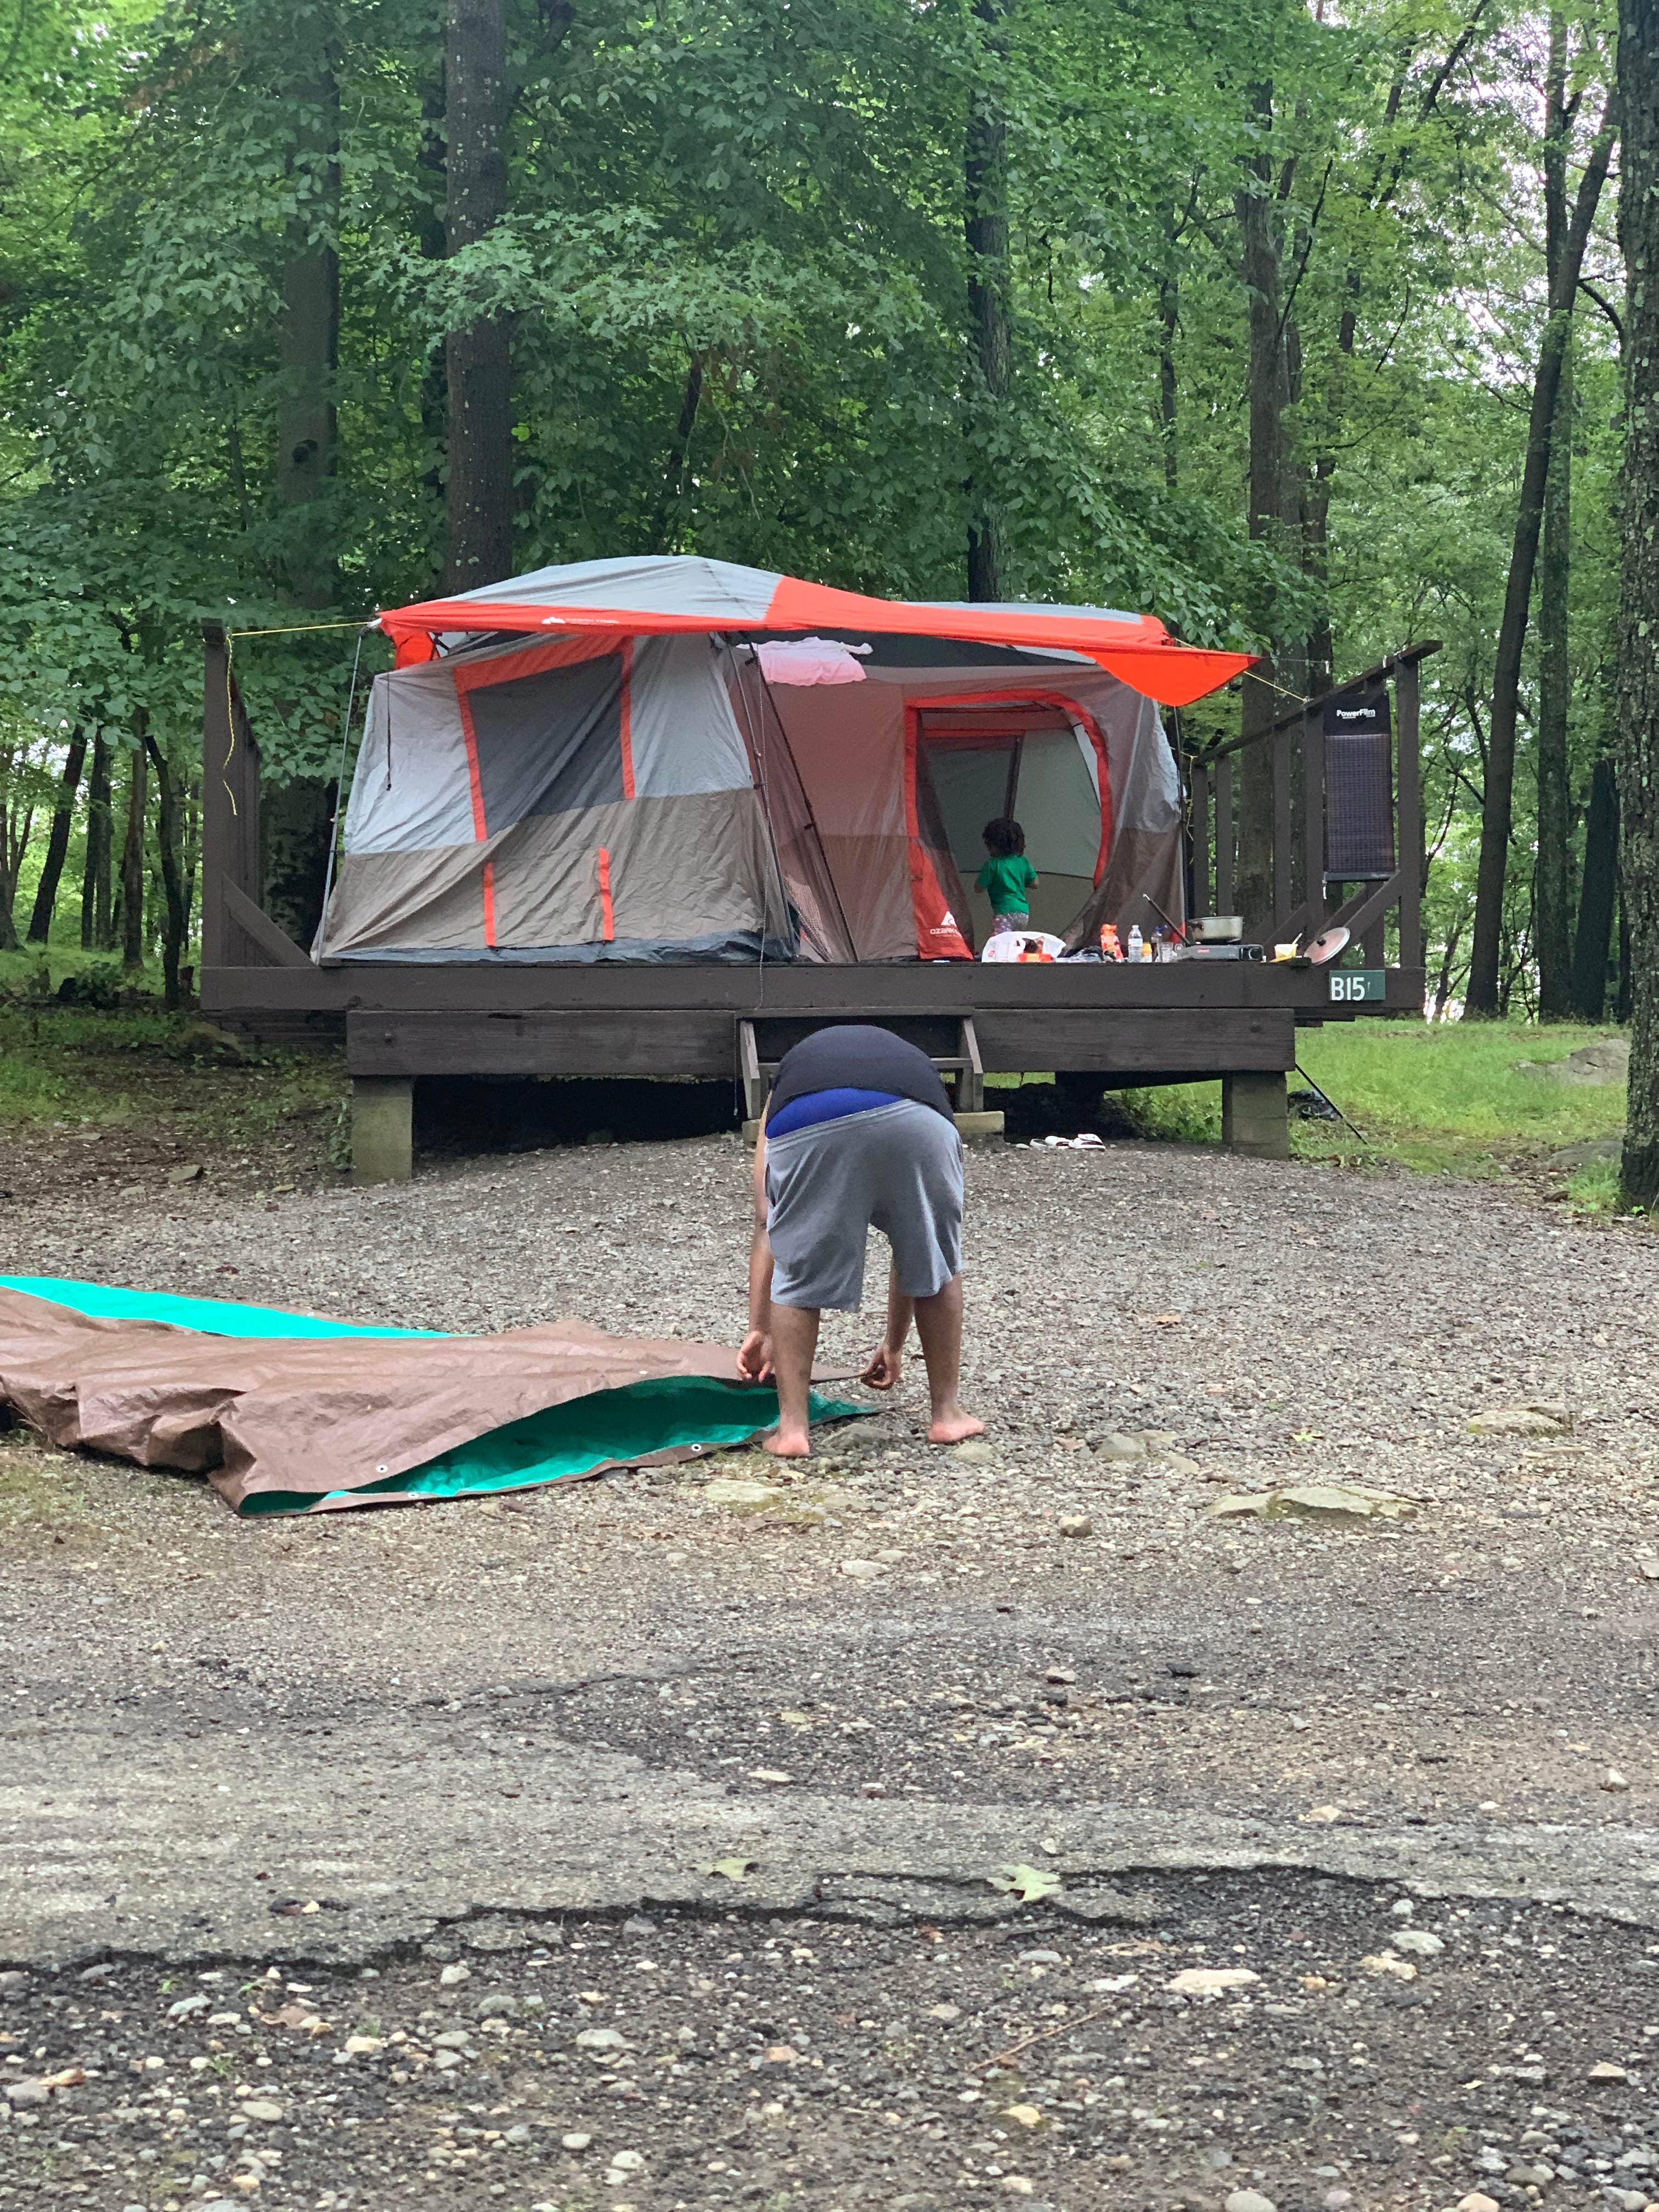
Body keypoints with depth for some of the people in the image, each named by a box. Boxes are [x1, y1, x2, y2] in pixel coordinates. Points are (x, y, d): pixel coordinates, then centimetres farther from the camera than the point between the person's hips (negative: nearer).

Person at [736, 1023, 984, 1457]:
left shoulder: (794, 1066, 43)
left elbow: (766, 1223, 35)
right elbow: (914, 1247, 47)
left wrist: (760, 1329, 40)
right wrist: (894, 1345, 56)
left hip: (806, 1126, -1)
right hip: (915, 1122, 1)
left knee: (798, 1275, 20)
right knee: (937, 1264, 26)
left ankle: (792, 1427, 17)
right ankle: (946, 1413, 32)